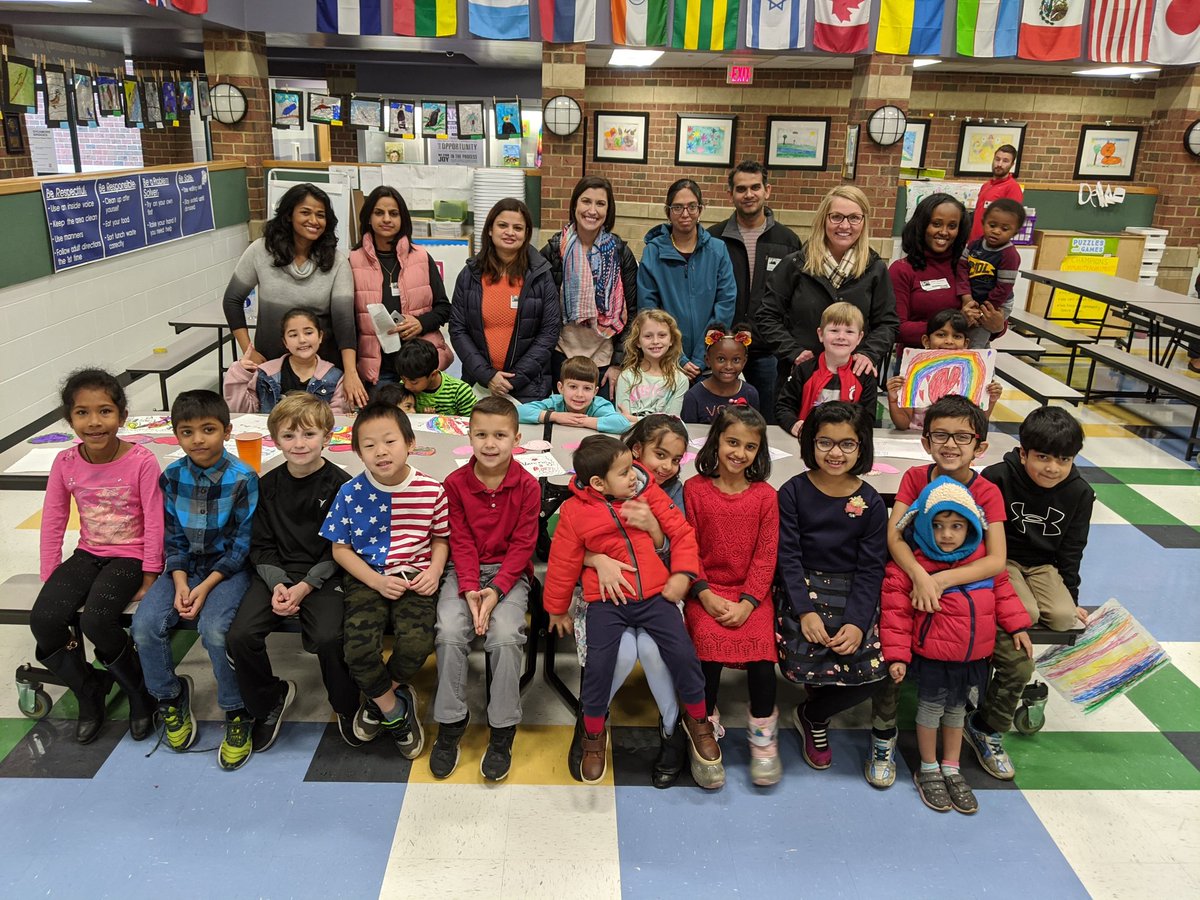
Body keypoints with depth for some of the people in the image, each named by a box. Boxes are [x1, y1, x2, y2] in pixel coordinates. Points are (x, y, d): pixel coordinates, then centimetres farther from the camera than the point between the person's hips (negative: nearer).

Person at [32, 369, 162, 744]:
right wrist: (50, 579, 1)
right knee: (43, 618, -17)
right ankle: (89, 693, 9)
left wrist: (149, 579, -12)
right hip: (88, 555, 5)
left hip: (130, 556, -5)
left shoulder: (141, 461, -17)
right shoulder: (65, 463, -4)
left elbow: (154, 524, -13)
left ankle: (139, 690, 1)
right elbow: (52, 523, 2)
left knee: (96, 619, -27)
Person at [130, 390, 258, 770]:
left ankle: (237, 713, -7)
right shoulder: (172, 477, 0)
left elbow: (242, 544, -12)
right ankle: (170, 696, 12)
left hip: (229, 567, -5)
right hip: (185, 567, 5)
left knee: (214, 628, -29)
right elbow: (172, 538, 5)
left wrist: (206, 587, -18)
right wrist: (180, 584, -9)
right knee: (145, 624, -16)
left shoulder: (242, 478, -15)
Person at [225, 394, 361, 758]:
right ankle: (270, 700, 13)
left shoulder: (340, 485, -6)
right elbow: (261, 545, 7)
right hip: (276, 574, 4)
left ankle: (347, 707, 3)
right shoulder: (268, 485, 6)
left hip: (323, 575, -4)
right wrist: (277, 585, -10)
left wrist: (304, 588, -14)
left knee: (329, 638, -28)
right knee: (239, 636, -17)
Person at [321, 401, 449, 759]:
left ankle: (379, 698, 8)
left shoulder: (431, 490, -4)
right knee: (359, 648, -24)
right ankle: (394, 711, 6)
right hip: (366, 578, 0)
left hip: (414, 577, 0)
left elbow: (441, 538, 10)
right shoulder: (350, 493, -5)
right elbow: (340, 549, 1)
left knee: (416, 643, -25)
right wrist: (377, 581, -10)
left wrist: (435, 570, -9)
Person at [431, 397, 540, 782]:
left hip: (509, 573, -1)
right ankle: (450, 724, -5)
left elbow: (522, 545, -6)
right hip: (464, 571, 2)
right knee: (449, 632, -23)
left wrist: (497, 590, -18)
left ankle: (502, 732, -8)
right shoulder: (456, 482, -2)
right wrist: (470, 590, -16)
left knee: (506, 636, -26)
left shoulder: (527, 486, -6)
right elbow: (461, 542, -3)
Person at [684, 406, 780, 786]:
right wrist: (705, 594, -11)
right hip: (706, 591, -1)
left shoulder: (765, 495, 3)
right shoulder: (694, 489, 1)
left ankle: (763, 735, -1)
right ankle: (705, 729, -6)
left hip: (751, 592, 1)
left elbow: (765, 556, 0)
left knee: (761, 643, -23)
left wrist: (747, 602, -11)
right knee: (709, 639, -26)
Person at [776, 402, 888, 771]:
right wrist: (805, 611, -18)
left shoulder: (871, 503, 2)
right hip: (803, 590, -2)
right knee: (803, 662, -24)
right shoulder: (793, 492, -2)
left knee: (871, 672, -15)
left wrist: (857, 623, -15)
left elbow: (870, 569, -1)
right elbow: (788, 556, -6)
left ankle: (813, 716, 16)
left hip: (853, 596, 2)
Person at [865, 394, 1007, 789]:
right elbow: (894, 536, -15)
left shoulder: (987, 493, -6)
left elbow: (997, 560, -16)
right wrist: (920, 575, -33)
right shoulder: (915, 478, -4)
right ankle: (883, 734, 3)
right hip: (912, 582, -1)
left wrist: (943, 580, -29)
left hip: (968, 590, 1)